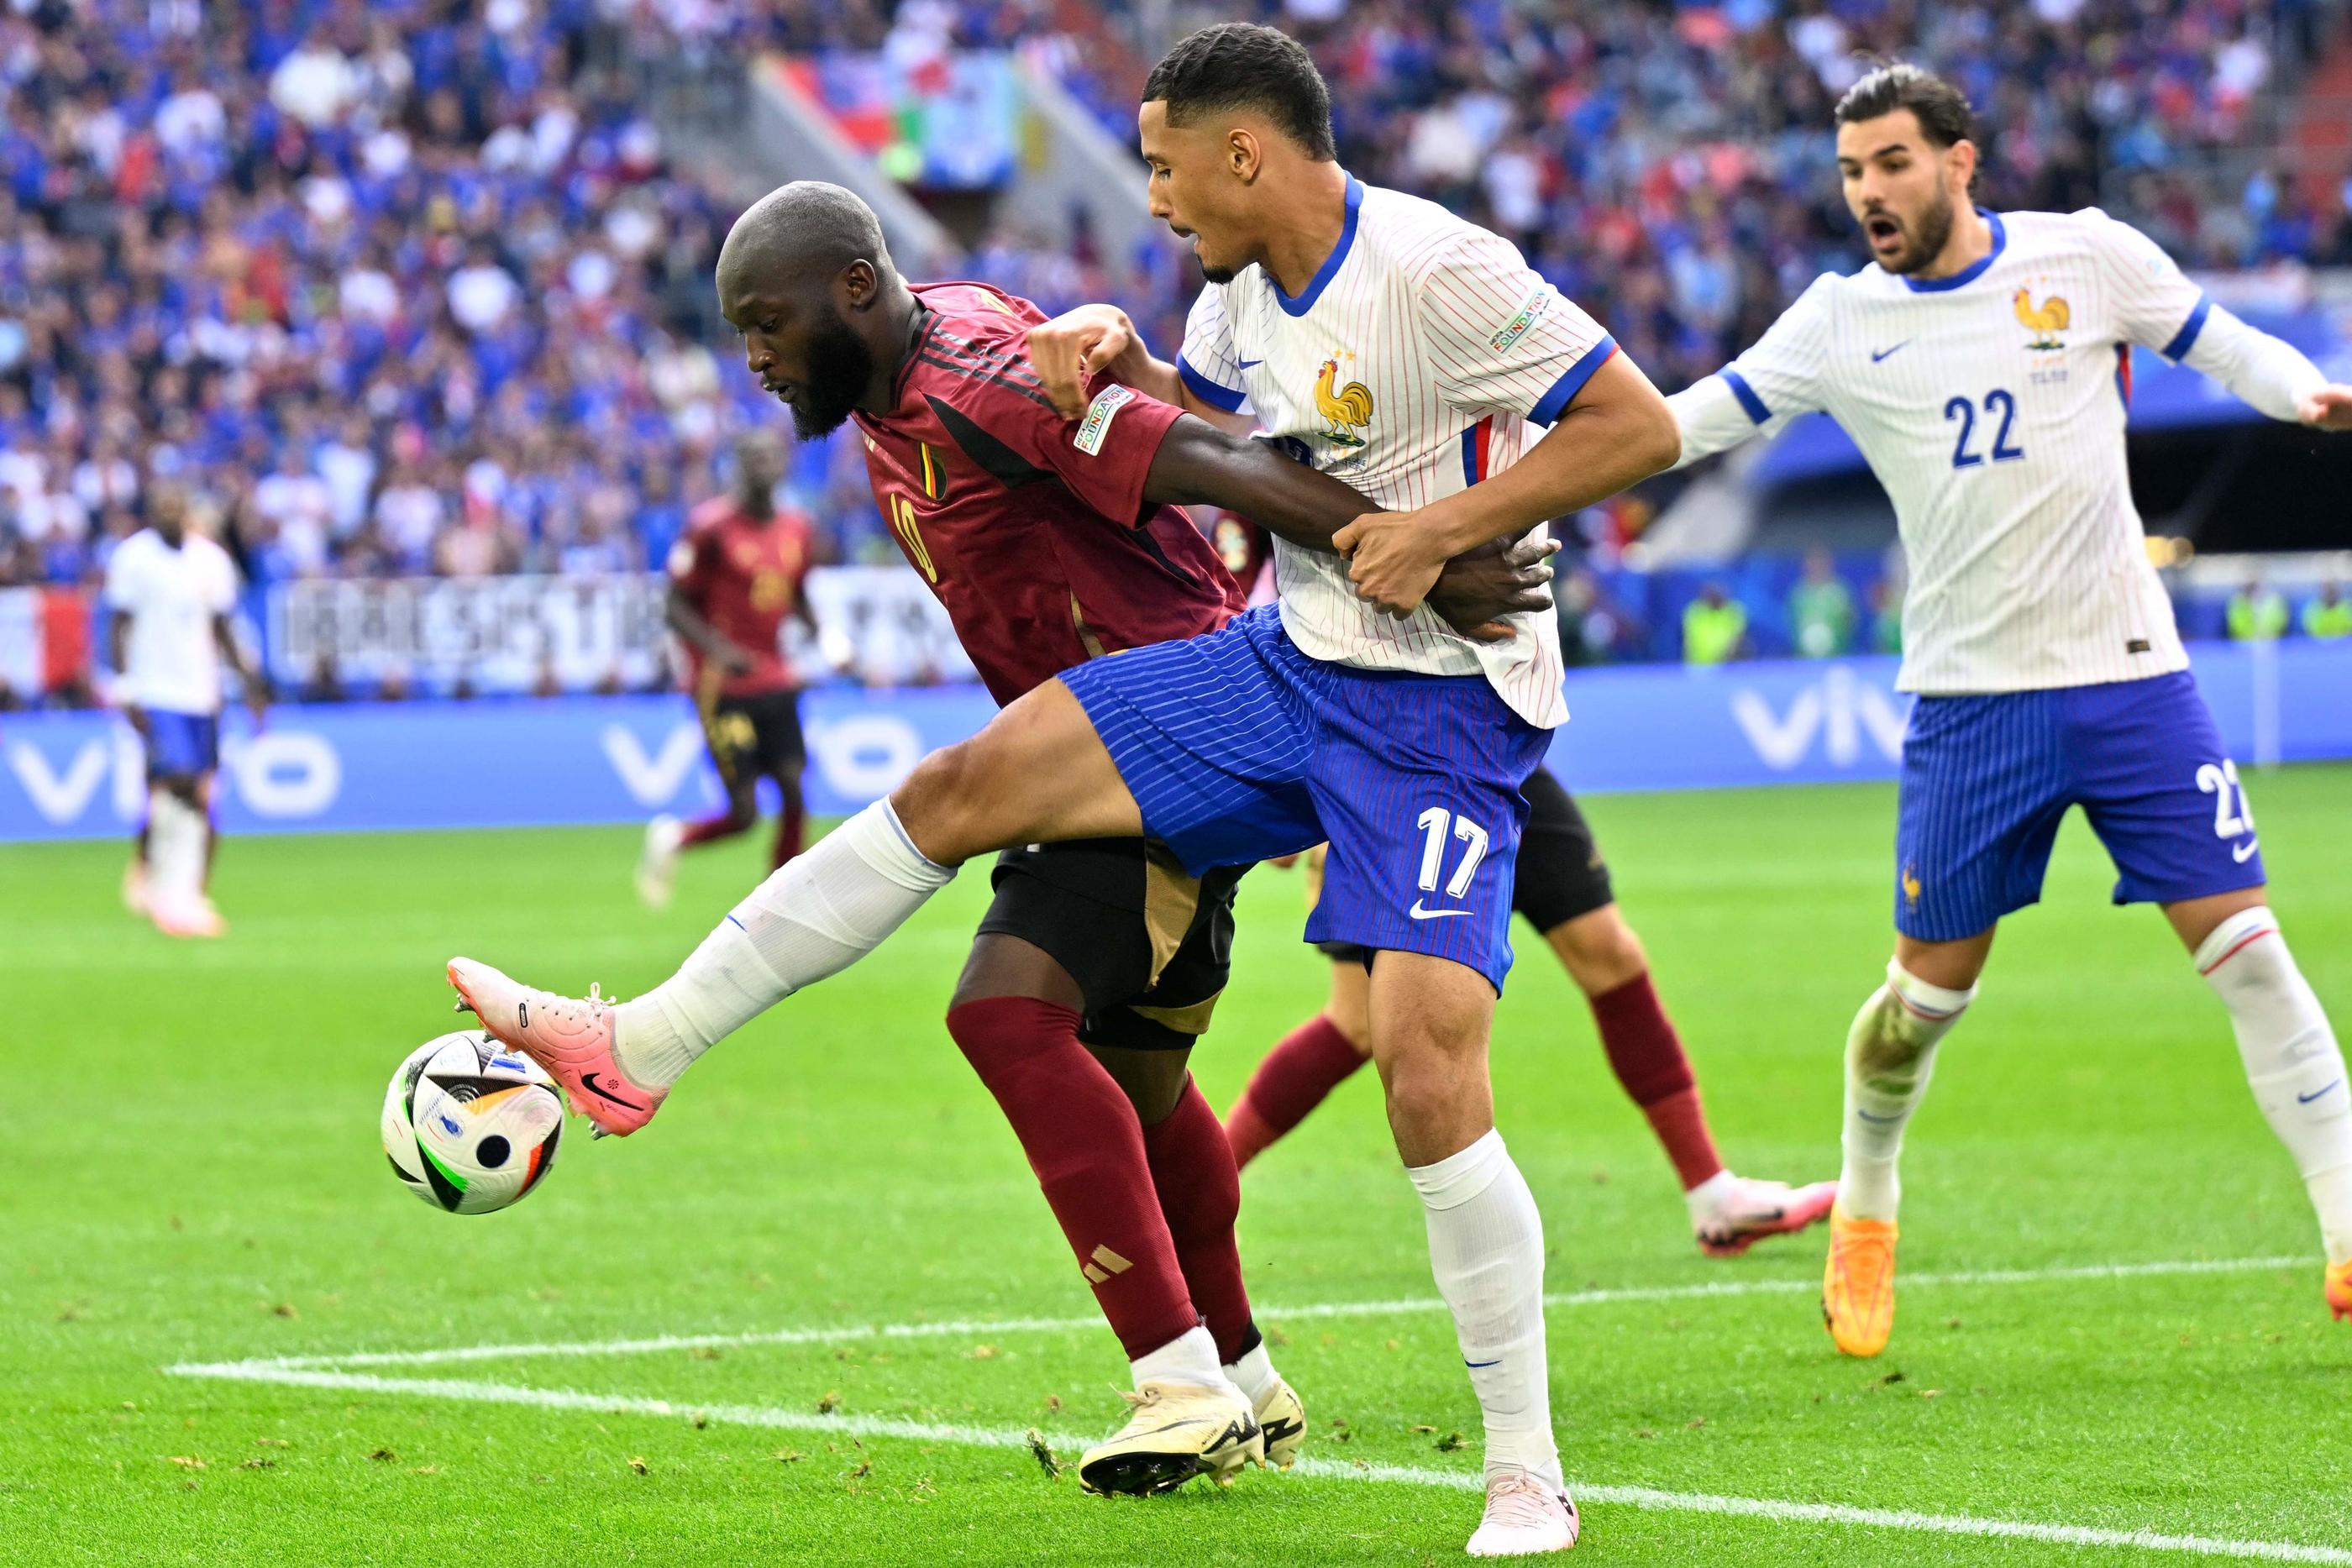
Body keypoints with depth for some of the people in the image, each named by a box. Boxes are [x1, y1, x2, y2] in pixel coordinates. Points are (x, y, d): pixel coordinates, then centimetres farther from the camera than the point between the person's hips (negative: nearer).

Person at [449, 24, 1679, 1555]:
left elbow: (1640, 425, -18)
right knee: (966, 782, -3)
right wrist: (1109, 365, 6)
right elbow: (1203, 424, 28)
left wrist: (1443, 527, -22)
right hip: (1289, 665, 8)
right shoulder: (1247, 290, 6)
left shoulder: (1439, 272, -19)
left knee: (1431, 1068, -19)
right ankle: (638, 1044, 3)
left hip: (1443, 710, -8)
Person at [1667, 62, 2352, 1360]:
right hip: (1968, 698, 1)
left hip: (2129, 671, -1)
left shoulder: (2086, 257, -1)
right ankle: (1864, 1209, 29)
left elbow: (2220, 342, 8)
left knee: (2244, 947, -6)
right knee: (1931, 983, 3)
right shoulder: (1840, 322, 3)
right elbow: (1692, 418, 8)